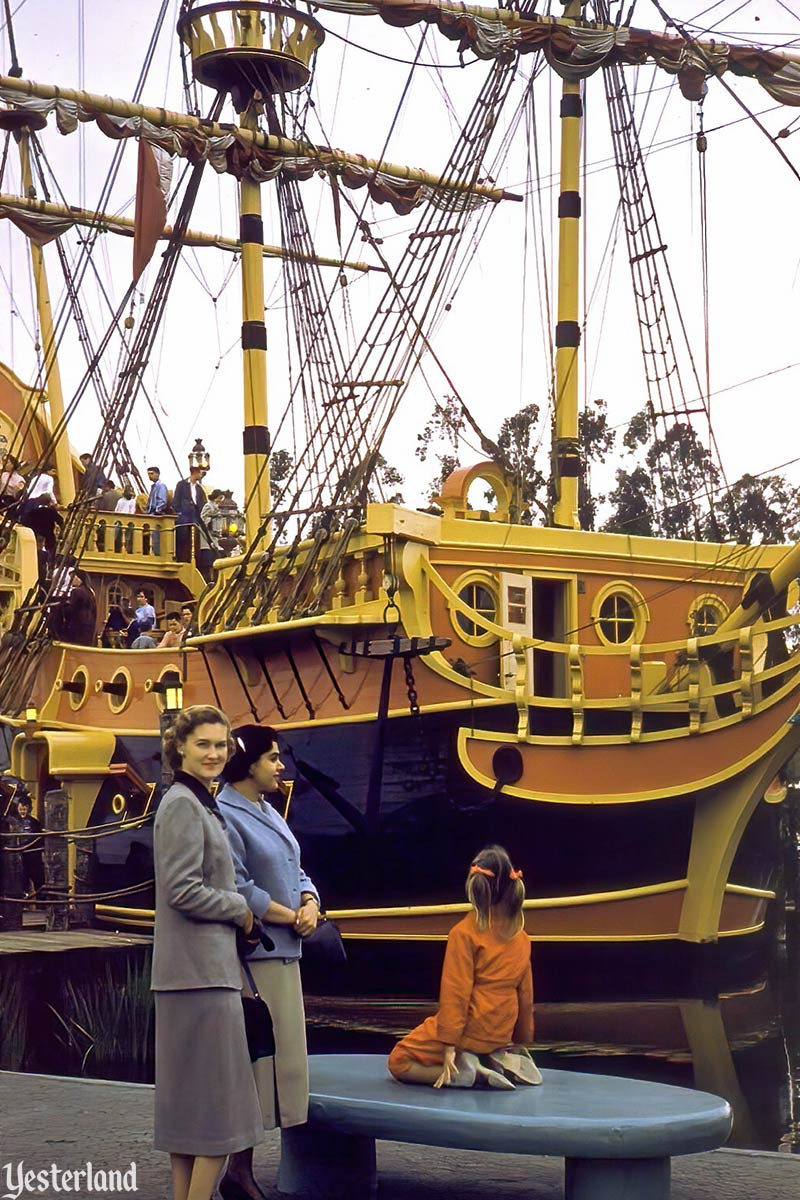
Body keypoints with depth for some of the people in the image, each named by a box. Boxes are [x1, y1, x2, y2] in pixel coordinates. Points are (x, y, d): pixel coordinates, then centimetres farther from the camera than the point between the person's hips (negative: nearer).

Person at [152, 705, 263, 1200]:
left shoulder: (200, 804, 17)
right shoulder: (183, 806, -13)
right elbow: (183, 890, -19)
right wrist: (240, 909, -7)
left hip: (201, 966, 10)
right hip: (201, 969, -10)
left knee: (190, 1102, 12)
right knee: (217, 1103, -7)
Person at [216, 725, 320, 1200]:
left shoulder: (269, 814, 16)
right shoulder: (225, 816, -12)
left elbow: (296, 873, 17)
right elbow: (239, 891, -18)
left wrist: (310, 904, -3)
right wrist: (292, 917, -12)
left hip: (284, 954, 9)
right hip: (251, 956, -9)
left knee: (277, 1059, 11)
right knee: (252, 1059, -6)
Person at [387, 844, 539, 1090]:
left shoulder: (464, 933, -14)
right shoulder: (521, 938, 3)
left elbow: (456, 993, -17)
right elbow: (526, 995, 8)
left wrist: (449, 1046, -17)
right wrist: (521, 1044, 18)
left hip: (470, 1031, -7)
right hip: (500, 1036, 7)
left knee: (399, 1062, 6)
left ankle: (467, 1072, -13)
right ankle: (503, 1062, 6)